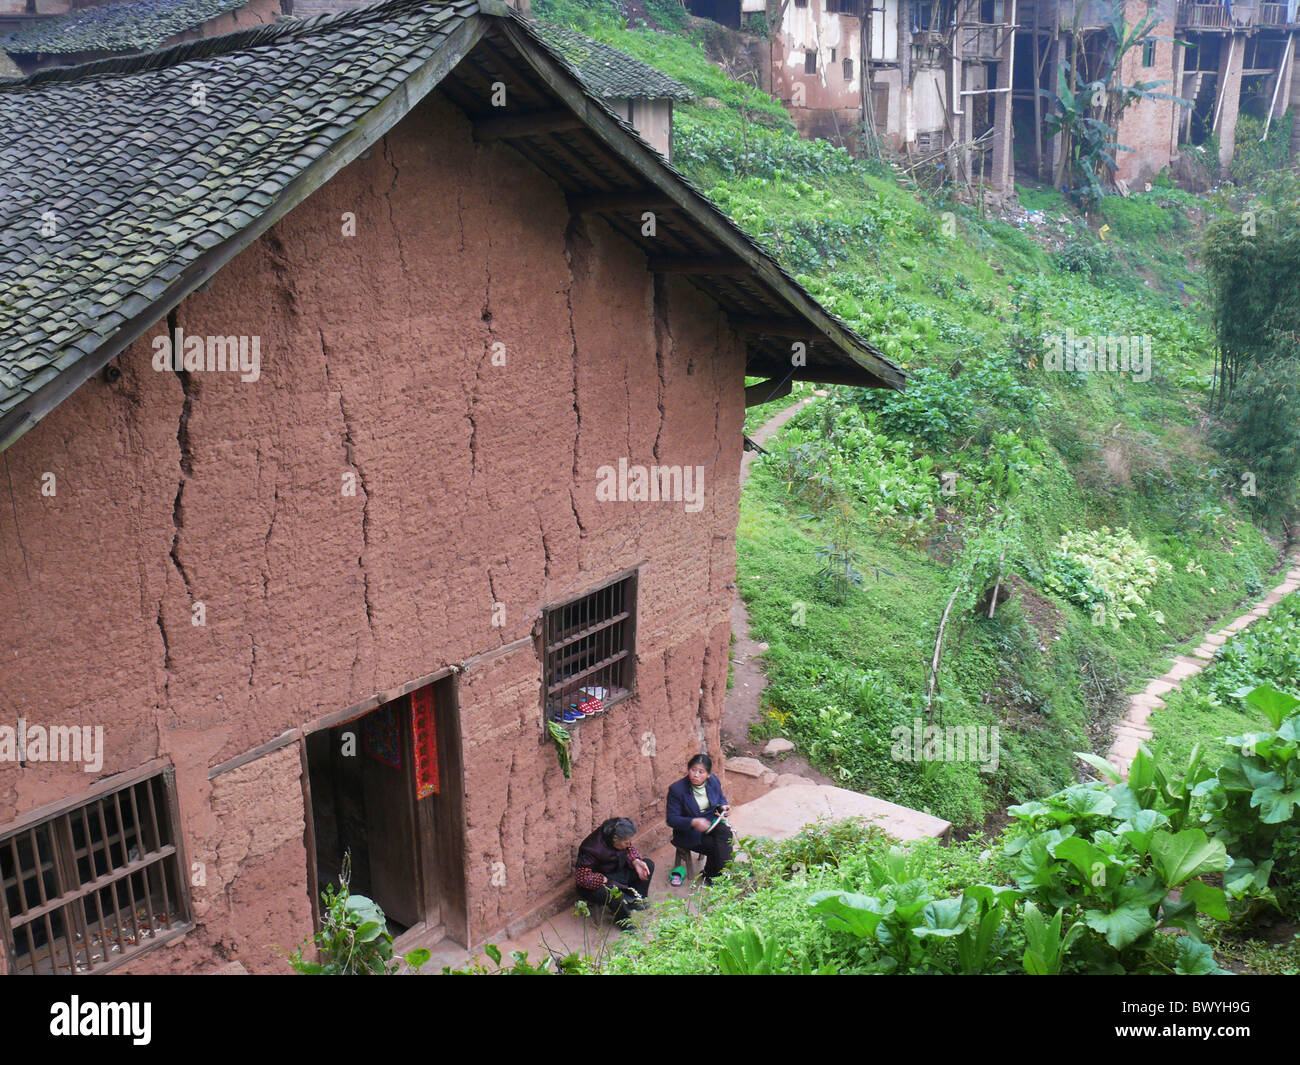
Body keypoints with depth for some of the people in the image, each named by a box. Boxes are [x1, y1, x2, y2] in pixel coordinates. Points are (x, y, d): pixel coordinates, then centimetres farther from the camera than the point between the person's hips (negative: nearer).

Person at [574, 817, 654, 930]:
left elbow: (629, 849, 7)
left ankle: (633, 899, 15)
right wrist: (605, 880, -25)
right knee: (615, 894, -40)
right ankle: (622, 919, -6)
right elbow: (583, 878, -34)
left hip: (616, 872, 8)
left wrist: (636, 861, -13)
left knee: (648, 864, 1)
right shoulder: (594, 850, -35)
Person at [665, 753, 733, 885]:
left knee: (725, 833, -28)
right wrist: (693, 822, -33)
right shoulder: (677, 789, -16)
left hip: (712, 823, 4)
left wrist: (723, 807, -7)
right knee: (717, 847, -25)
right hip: (689, 832, -4)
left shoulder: (713, 781, -2)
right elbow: (672, 819, -18)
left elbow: (721, 799, 18)